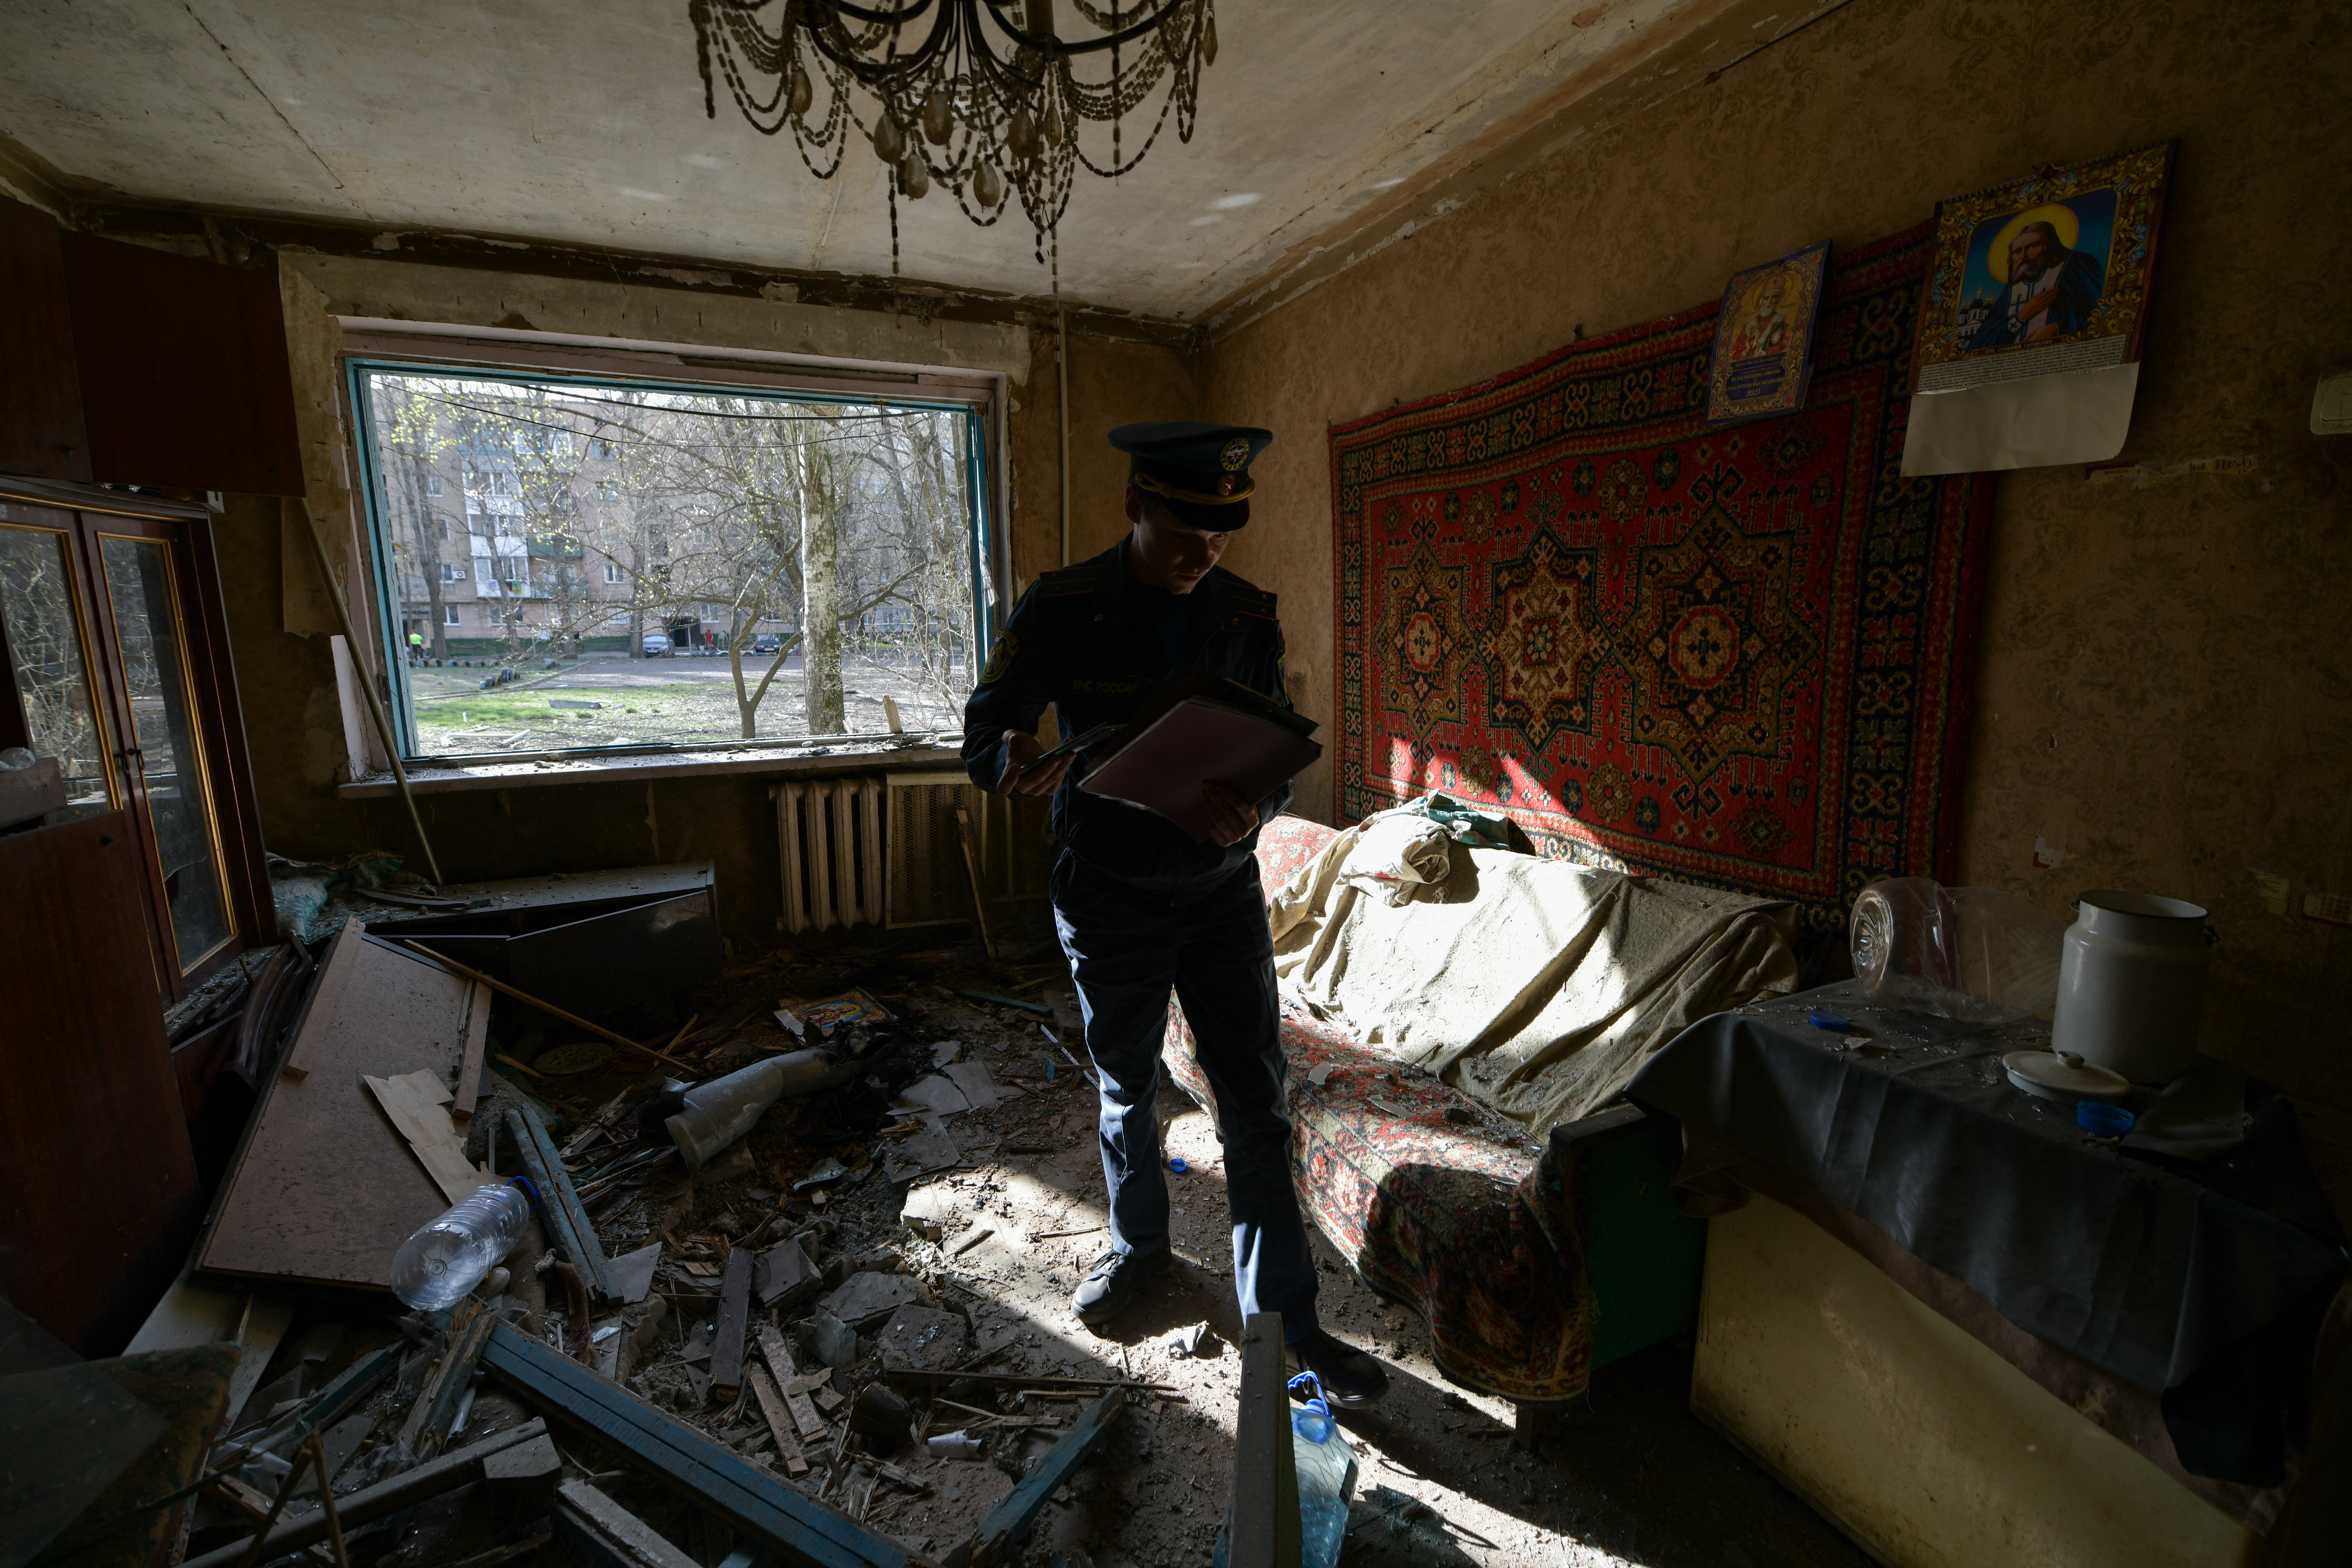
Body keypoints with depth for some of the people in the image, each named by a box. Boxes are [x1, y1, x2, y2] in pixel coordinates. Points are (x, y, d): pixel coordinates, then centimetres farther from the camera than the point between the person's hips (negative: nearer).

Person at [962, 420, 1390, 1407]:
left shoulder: (1248, 616, -2)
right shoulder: (1061, 609, -10)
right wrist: (1012, 760, -32)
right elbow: (982, 729, -7)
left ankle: (1285, 1317, 22)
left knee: (1256, 1104, 5)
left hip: (1221, 891, 2)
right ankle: (1139, 1243, 45)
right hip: (1109, 900, -1)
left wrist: (1254, 809, -21)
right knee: (1125, 1089, 18)